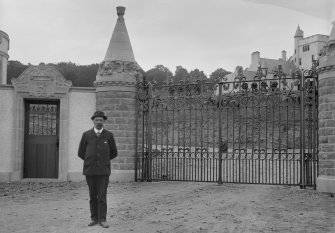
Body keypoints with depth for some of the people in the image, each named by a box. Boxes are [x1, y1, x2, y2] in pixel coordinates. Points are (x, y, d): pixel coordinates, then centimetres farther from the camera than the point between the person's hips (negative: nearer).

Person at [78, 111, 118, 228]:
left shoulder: (109, 135, 2)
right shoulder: (86, 135, 3)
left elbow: (114, 153, 11)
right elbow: (81, 152, 10)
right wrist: (90, 161, 11)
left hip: (103, 170, -1)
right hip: (90, 170, 1)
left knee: (102, 195, -5)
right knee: (93, 196, 7)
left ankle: (102, 219, 0)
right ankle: (94, 218, 15)